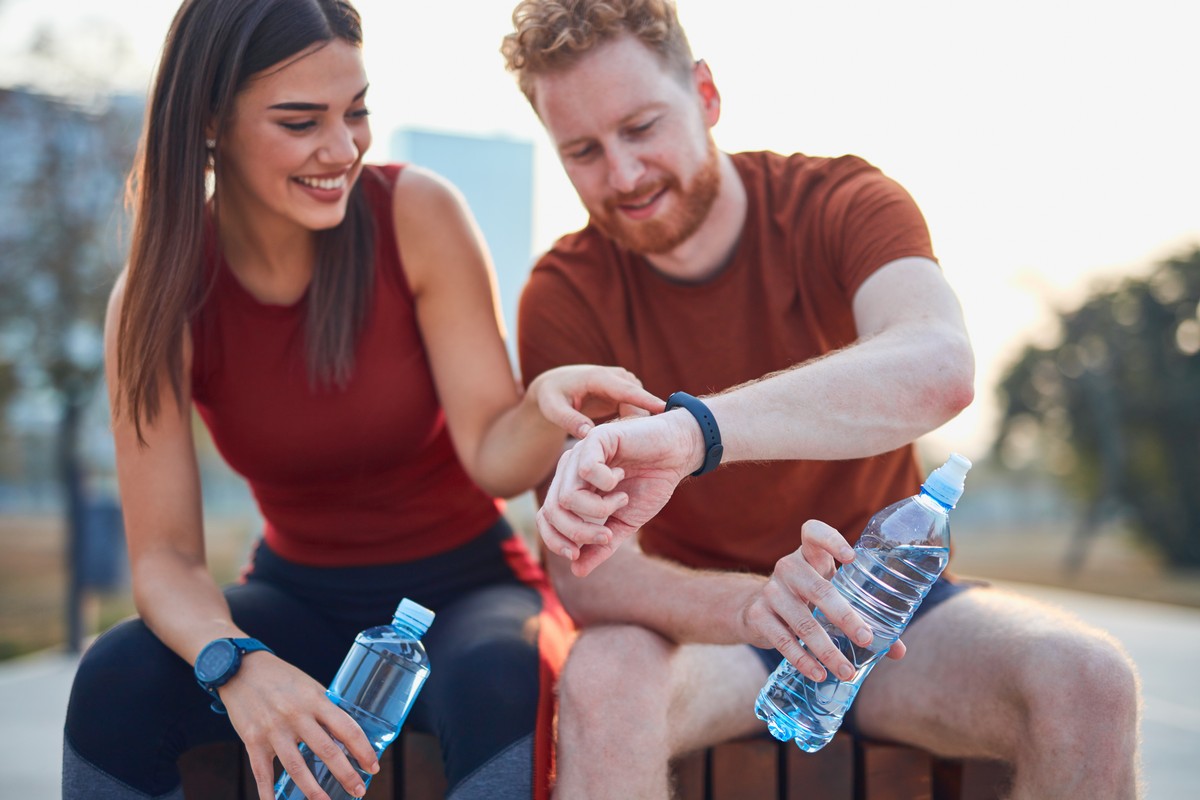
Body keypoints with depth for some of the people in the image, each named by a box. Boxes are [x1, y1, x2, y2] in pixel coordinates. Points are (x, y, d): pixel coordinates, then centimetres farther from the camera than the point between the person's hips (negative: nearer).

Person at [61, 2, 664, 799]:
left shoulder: (418, 215, -15)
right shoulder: (156, 299, -11)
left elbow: (492, 453, -14)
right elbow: (164, 554, -14)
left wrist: (547, 405, -38)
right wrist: (237, 663, -35)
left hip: (461, 585, -1)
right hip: (299, 598, 2)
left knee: (501, 679, -36)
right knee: (118, 677, -27)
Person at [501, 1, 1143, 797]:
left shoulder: (841, 205, -12)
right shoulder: (564, 297, -11)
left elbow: (941, 369, -36)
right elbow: (588, 578, -19)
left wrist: (690, 431, -51)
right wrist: (753, 605, -41)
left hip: (884, 600, 1)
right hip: (702, 626, 0)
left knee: (1088, 681, -26)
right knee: (603, 679, -34)